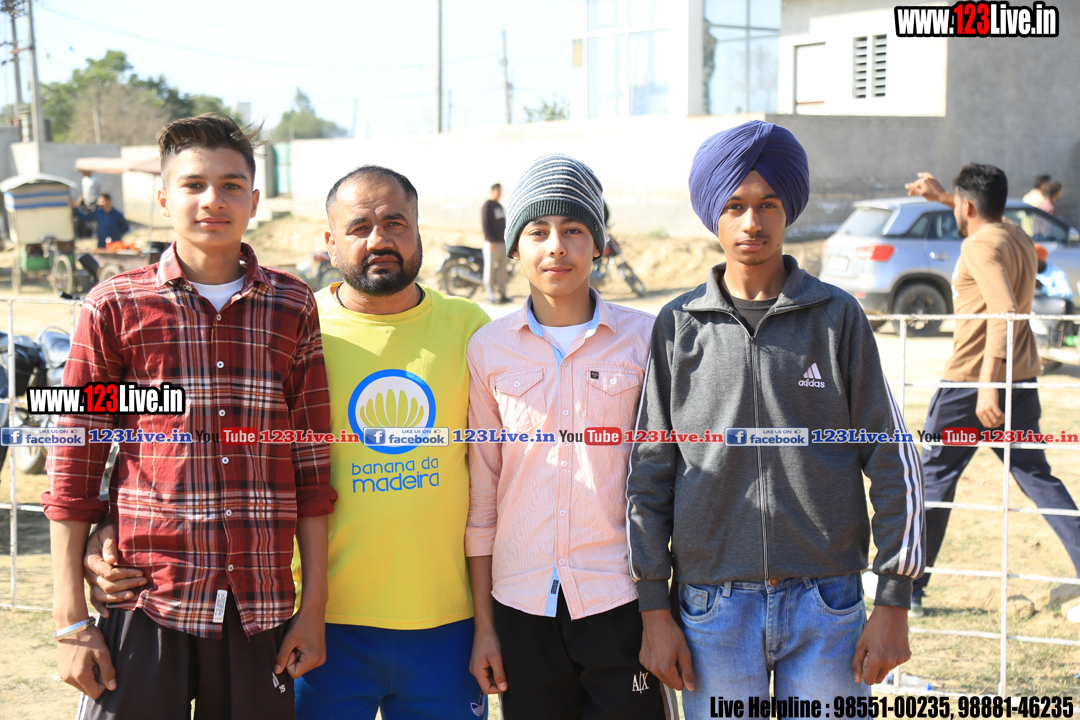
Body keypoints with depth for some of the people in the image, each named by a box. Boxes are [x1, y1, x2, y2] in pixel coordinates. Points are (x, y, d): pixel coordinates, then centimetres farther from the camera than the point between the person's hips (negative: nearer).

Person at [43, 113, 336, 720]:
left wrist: (314, 607, 4)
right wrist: (72, 622, -3)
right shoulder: (114, 308, 1)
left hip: (261, 608, 2)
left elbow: (312, 466, 7)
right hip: (144, 601, -1)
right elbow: (73, 472, 1)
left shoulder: (292, 308, 6)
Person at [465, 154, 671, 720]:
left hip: (621, 602, -1)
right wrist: (483, 624, 6)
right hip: (523, 607, 1)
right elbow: (481, 495, 7)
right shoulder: (489, 349, 3)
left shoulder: (644, 339, -1)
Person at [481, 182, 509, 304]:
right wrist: (491, 241, -19)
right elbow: (485, 224, -12)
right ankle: (491, 295, -5)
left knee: (502, 270, 6)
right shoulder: (487, 205, -5)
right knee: (490, 269, -6)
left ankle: (502, 295, 9)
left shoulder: (500, 206, 20)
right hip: (492, 243, -8)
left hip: (503, 243, 8)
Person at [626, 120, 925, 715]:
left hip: (827, 604, 0)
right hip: (714, 608, 1)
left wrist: (894, 603, -1)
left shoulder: (838, 318, 2)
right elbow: (650, 474, 6)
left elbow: (892, 460, 3)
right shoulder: (678, 328, 4)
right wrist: (654, 611, 2)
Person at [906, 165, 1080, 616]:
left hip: (973, 380, -8)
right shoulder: (1019, 238, 12)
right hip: (1023, 379, 8)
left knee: (935, 479, 4)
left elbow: (1004, 312, -27)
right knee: (1035, 475, 10)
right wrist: (941, 196, 40)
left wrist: (987, 383, -31)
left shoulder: (980, 247, -15)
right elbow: (988, 219, 38)